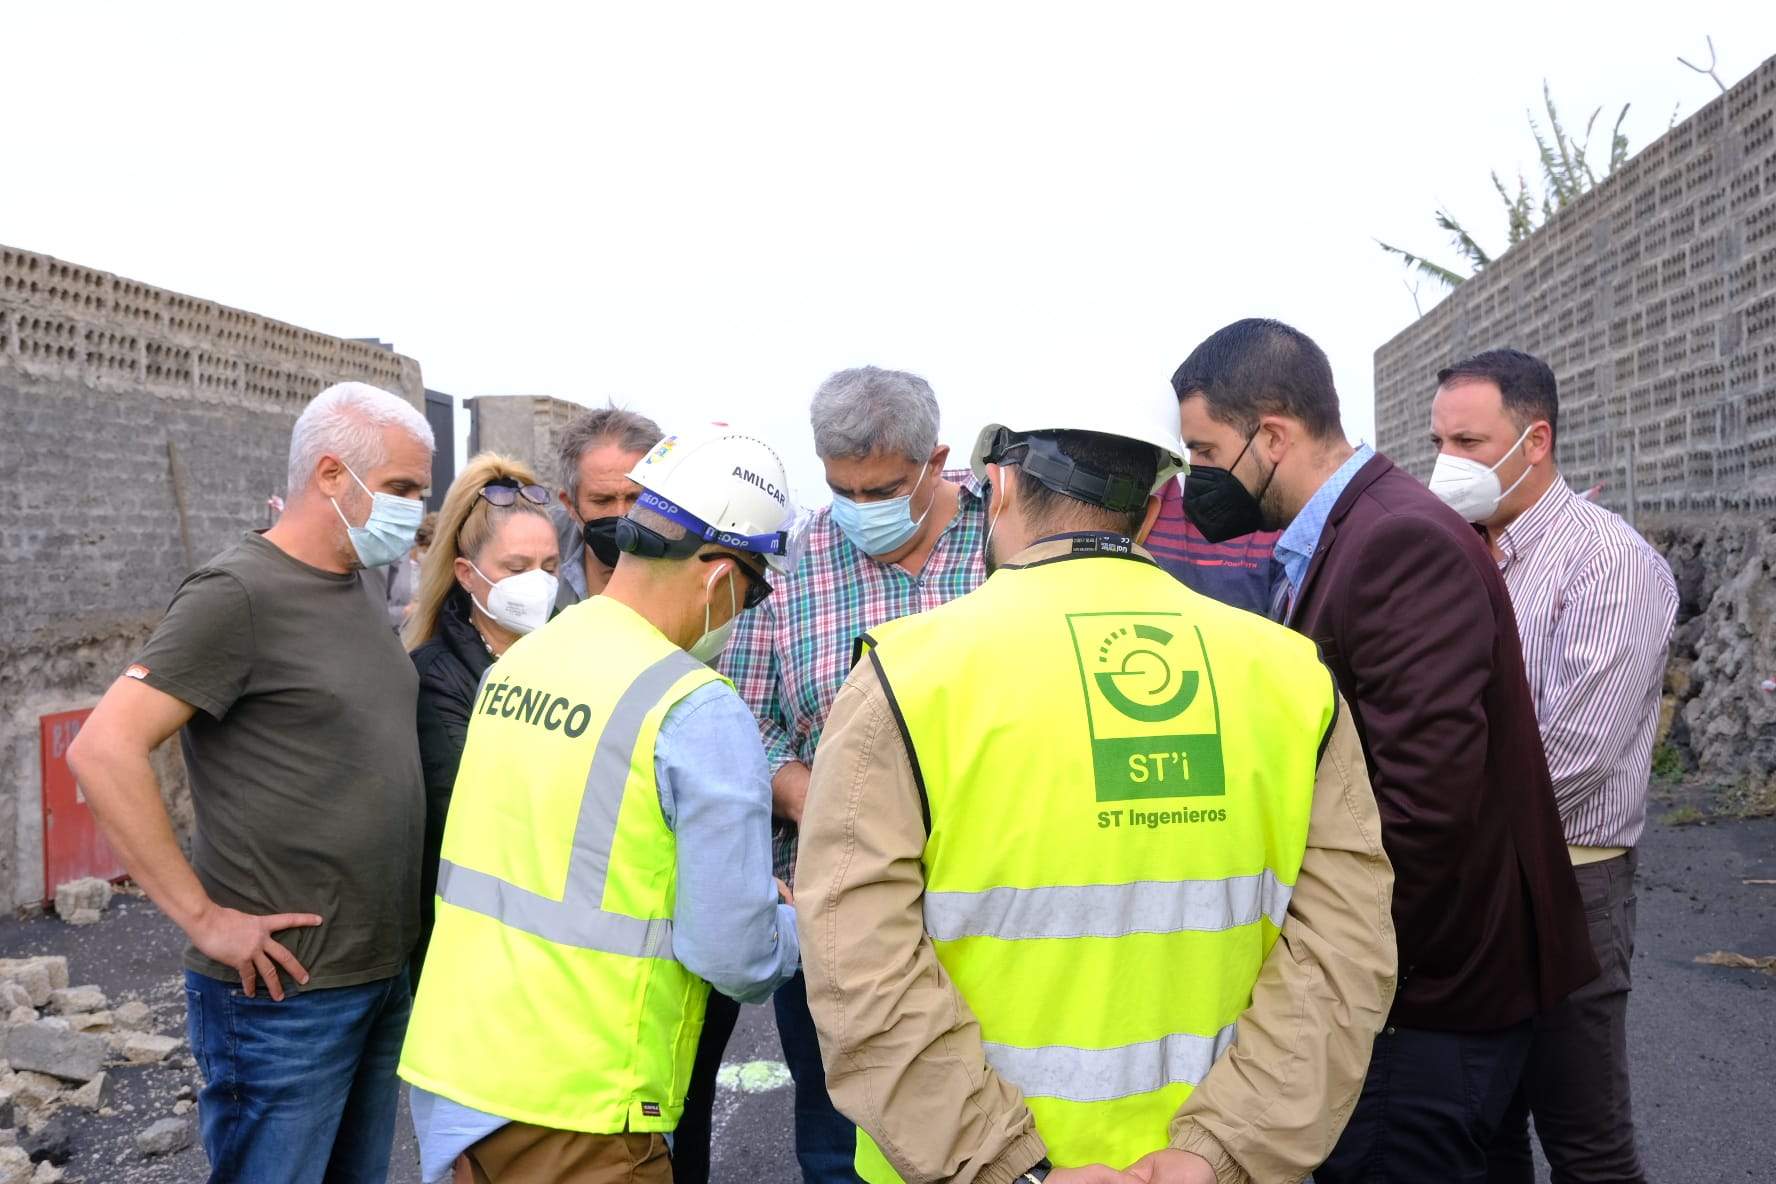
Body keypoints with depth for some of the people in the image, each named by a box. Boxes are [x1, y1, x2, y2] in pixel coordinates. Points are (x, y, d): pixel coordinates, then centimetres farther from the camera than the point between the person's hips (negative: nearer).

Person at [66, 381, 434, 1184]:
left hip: (387, 973, 8)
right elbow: (102, 751, -20)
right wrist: (202, 916, -19)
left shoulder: (359, 590, 10)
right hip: (285, 991, -8)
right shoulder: (238, 593, -14)